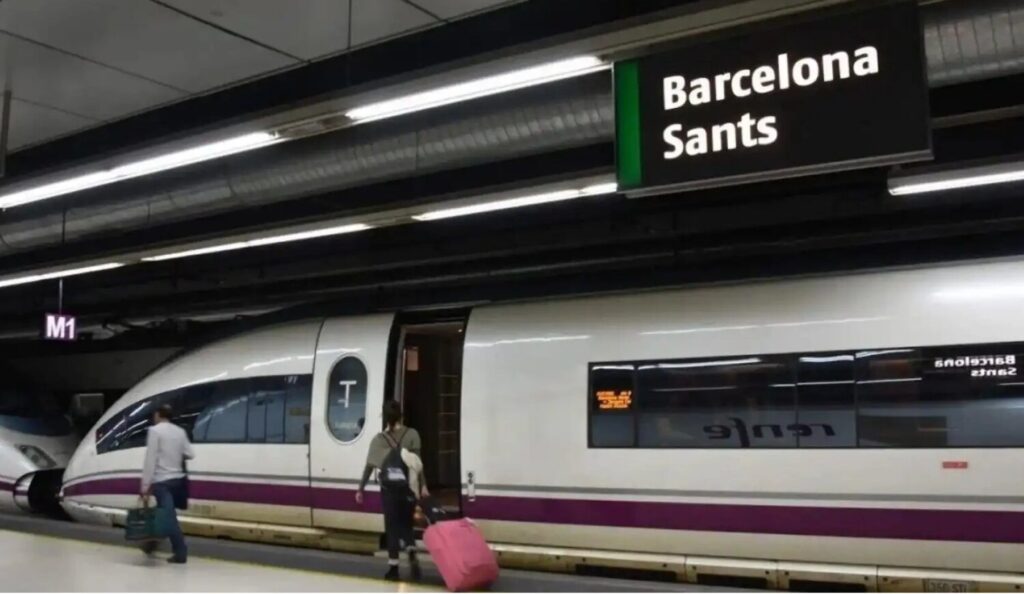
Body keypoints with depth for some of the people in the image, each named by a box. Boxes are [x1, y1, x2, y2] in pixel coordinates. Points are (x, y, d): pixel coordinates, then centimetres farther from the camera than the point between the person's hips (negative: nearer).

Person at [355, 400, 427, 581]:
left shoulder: (379, 439, 0)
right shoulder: (411, 434, -1)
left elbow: (369, 467, 1)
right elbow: (417, 463, -9)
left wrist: (360, 489, 8)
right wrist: (423, 486, -9)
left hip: (389, 489, 0)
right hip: (407, 488, 0)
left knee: (392, 527, 9)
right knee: (406, 524, 15)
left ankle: (393, 568, 9)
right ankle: (412, 555, -9)